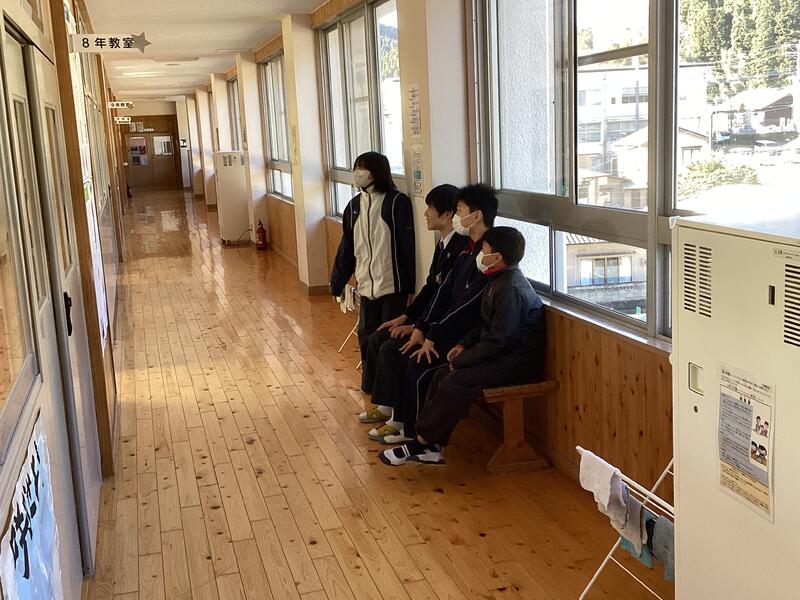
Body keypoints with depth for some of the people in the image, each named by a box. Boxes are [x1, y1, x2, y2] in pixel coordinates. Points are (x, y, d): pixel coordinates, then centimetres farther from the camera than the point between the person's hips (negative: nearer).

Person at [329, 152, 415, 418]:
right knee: (367, 336, 11)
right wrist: (337, 282, 14)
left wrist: (408, 286, -13)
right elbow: (347, 247, 14)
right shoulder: (354, 206, 8)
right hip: (366, 285, 6)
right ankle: (370, 385, 26)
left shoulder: (397, 202, -10)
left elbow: (406, 246, -11)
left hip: (392, 285, -5)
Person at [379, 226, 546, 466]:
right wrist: (464, 345, 6)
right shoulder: (500, 280, 11)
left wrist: (461, 361, -15)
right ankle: (432, 447, -1)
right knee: (443, 375, -1)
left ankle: (422, 443, -7)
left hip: (518, 361, -10)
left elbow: (498, 340, -23)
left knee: (454, 383, -20)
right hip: (504, 353, 10)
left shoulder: (511, 289, -21)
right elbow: (484, 325, 21)